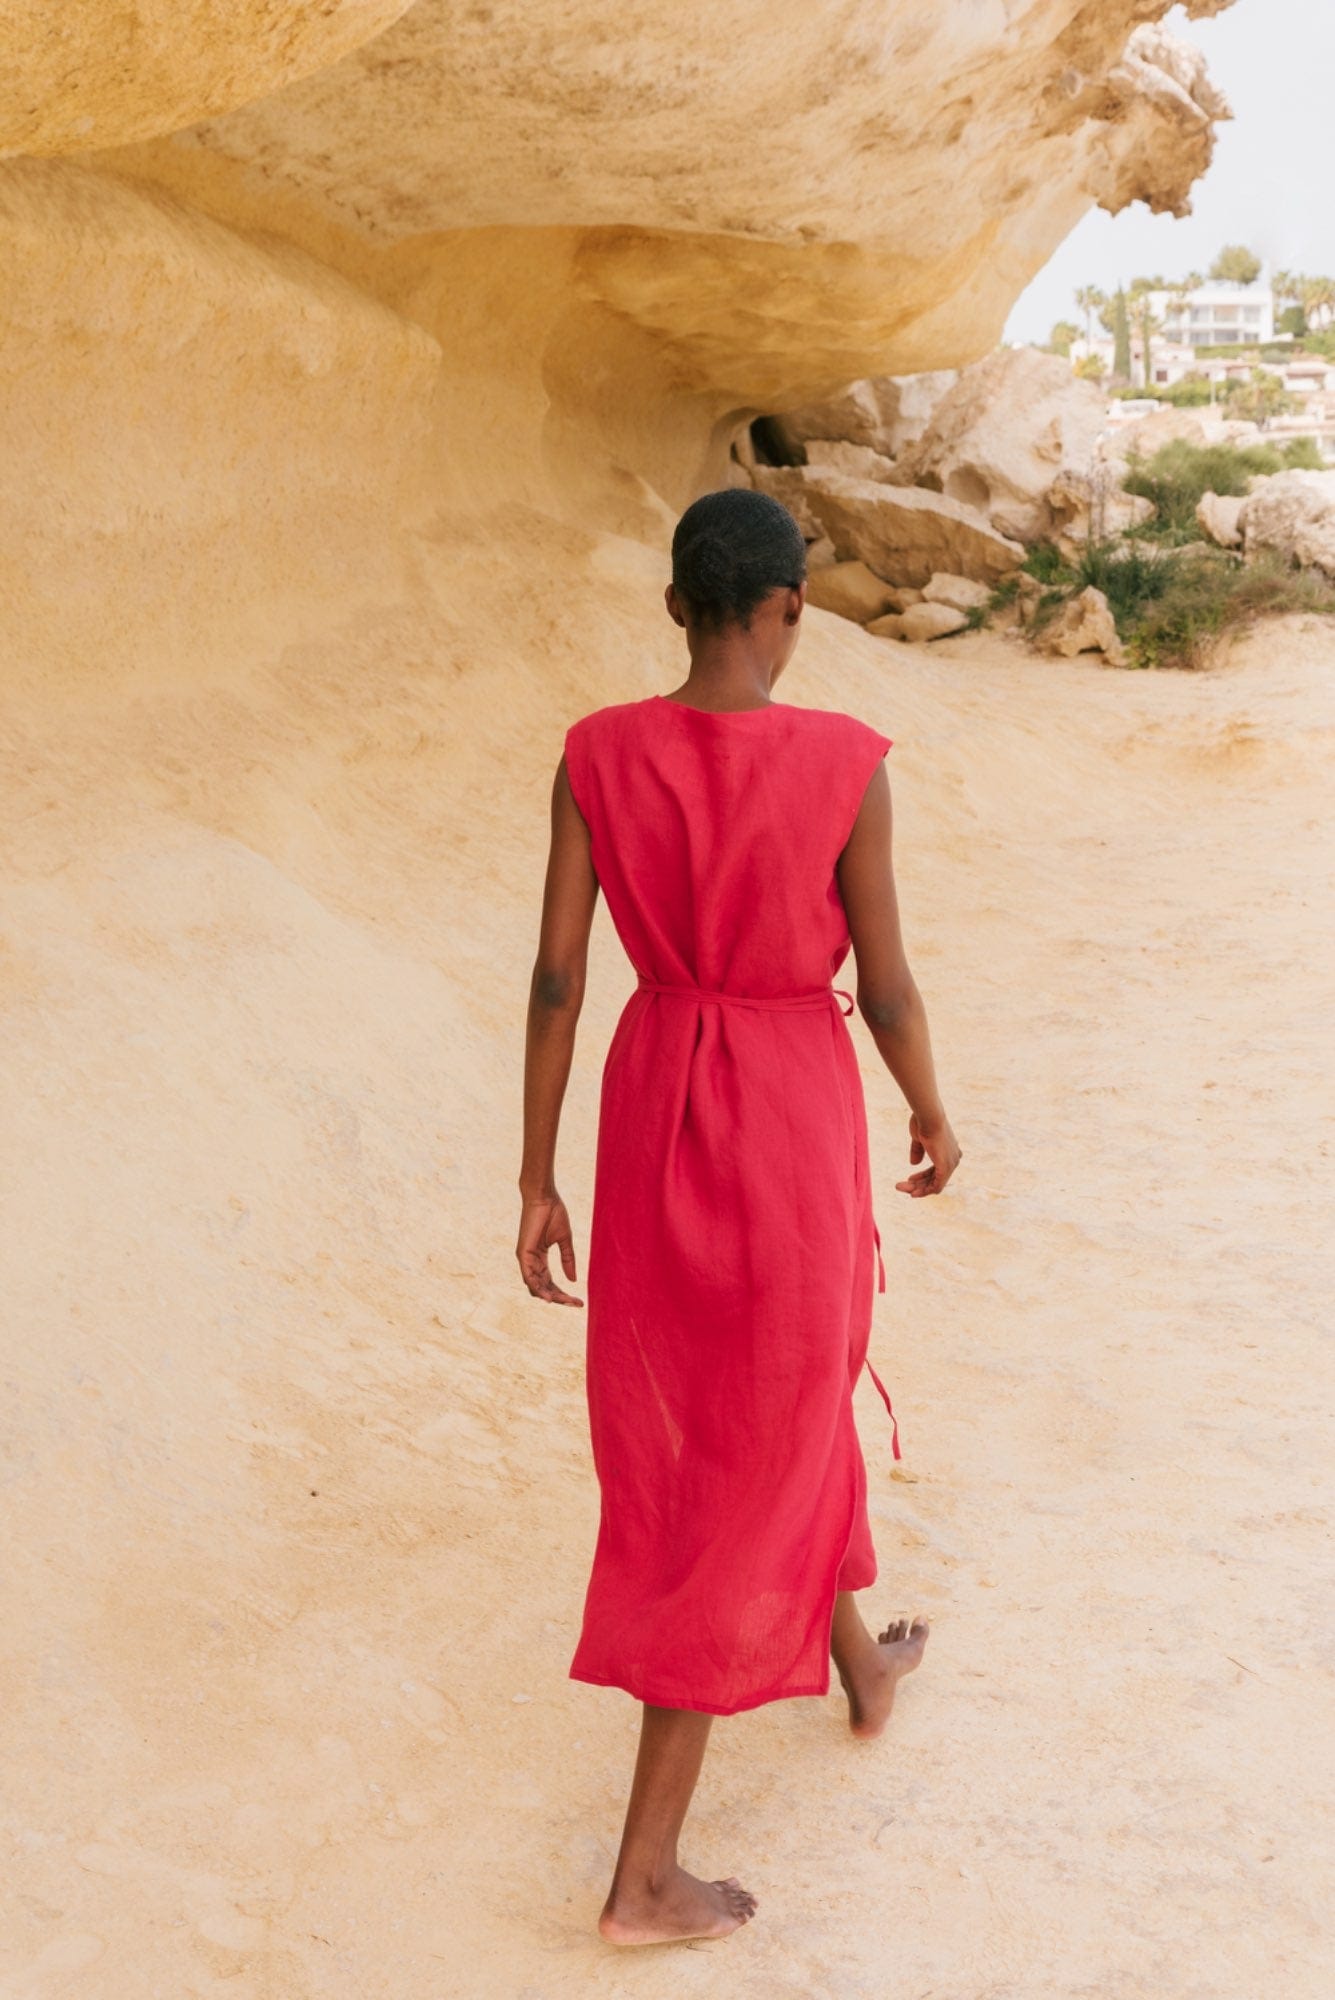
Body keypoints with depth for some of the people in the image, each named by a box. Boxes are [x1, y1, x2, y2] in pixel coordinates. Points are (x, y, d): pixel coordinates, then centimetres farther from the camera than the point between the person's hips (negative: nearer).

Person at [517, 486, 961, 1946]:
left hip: (650, 1109, 5)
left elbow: (554, 977, -7)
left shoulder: (598, 755, -8)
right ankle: (644, 1874, 13)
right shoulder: (846, 765, -19)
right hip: (792, 1123, -5)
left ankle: (856, 1661, 54)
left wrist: (536, 1184, 2)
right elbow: (886, 985, -11)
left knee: (784, 1391, 29)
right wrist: (933, 1116, 10)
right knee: (739, 1482, 6)